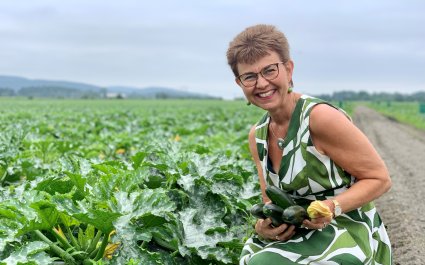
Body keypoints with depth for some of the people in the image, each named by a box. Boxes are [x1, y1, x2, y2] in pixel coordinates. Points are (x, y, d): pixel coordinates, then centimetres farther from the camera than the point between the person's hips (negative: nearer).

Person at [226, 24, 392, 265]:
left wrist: (333, 207, -27)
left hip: (349, 237, -6)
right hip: (300, 236, 6)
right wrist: (264, 226, -14)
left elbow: (380, 179, -12)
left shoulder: (321, 117, -19)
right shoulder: (257, 136, 3)